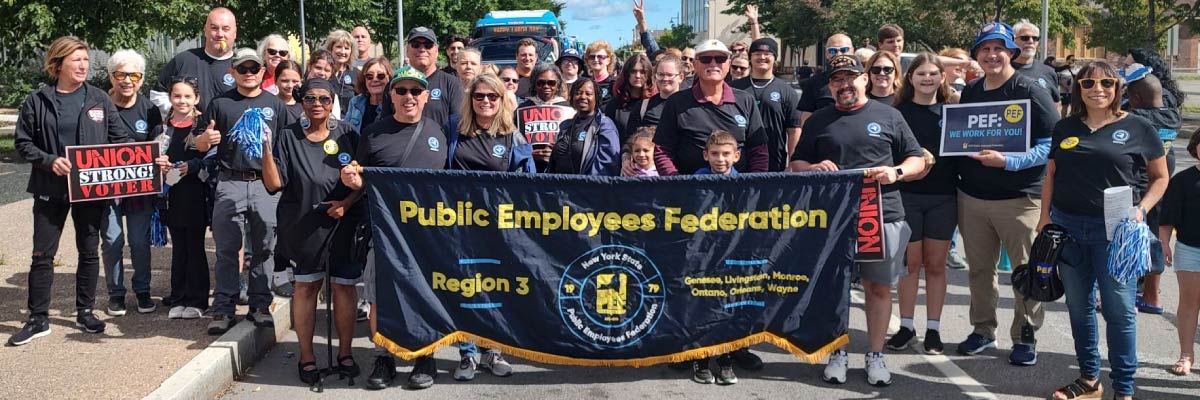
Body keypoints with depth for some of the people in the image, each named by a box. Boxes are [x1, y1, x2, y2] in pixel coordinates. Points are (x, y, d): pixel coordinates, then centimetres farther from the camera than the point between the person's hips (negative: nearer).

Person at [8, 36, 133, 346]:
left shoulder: (99, 99, 3)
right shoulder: (37, 101, -1)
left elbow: (120, 138, 5)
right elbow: (22, 142, 0)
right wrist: (49, 160, -15)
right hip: (51, 189, -1)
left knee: (89, 251, 10)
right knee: (42, 254, 1)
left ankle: (85, 312, 23)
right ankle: (38, 318, 11)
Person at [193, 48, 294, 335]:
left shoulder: (275, 105, 11)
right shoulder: (220, 104, 8)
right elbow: (199, 144, 9)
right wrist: (206, 138, -14)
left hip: (266, 184, 1)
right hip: (230, 184, -1)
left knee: (263, 249, 4)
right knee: (226, 249, 0)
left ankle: (260, 305, 12)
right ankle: (223, 309, 4)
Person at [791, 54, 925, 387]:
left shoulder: (888, 116, 7)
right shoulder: (818, 121, 11)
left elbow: (918, 161, 10)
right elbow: (796, 165, 14)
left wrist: (897, 171, -11)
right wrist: (814, 168, -8)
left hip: (882, 215, -1)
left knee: (879, 287, 5)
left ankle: (875, 356, 17)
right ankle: (838, 353, 20)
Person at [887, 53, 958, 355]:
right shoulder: (899, 112, 2)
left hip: (943, 197, 1)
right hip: (907, 195, -1)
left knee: (936, 264, 7)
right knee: (911, 262, 5)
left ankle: (933, 329, 15)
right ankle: (906, 327, 15)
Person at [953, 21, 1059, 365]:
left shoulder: (1031, 93, -9)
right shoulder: (969, 92, 10)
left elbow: (1050, 146, -13)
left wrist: (1007, 162, -24)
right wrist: (957, 167, 4)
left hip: (1019, 198, -5)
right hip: (971, 197, 5)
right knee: (979, 269, 13)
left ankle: (1026, 337, 16)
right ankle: (983, 330, 27)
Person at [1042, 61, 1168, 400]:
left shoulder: (1138, 128, 0)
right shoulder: (1066, 128, 10)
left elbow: (1160, 177, 4)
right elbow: (1051, 176, 15)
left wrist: (1142, 209, -10)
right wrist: (1045, 215, 6)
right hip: (1067, 226, 4)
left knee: (1119, 310, -2)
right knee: (1079, 307, 11)